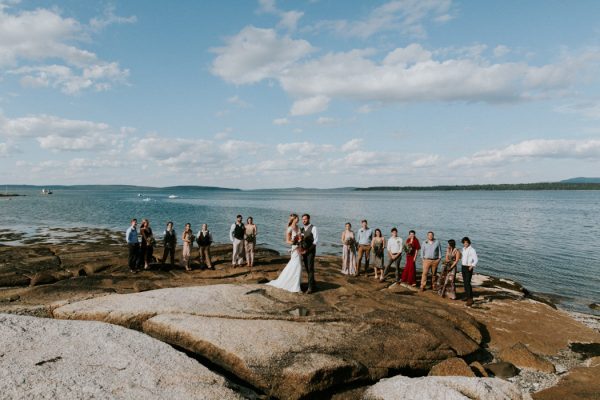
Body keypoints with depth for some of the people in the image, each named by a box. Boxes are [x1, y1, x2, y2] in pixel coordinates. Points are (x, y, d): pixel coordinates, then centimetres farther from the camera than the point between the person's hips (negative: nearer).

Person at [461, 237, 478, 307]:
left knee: (467, 283, -15)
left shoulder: (472, 250, -14)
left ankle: (470, 299, -15)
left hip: (469, 268, -8)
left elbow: (476, 260, -20)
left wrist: (472, 266, -31)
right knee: (465, 282, 13)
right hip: (463, 267, 8)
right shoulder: (463, 249, 9)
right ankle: (467, 296, 25)